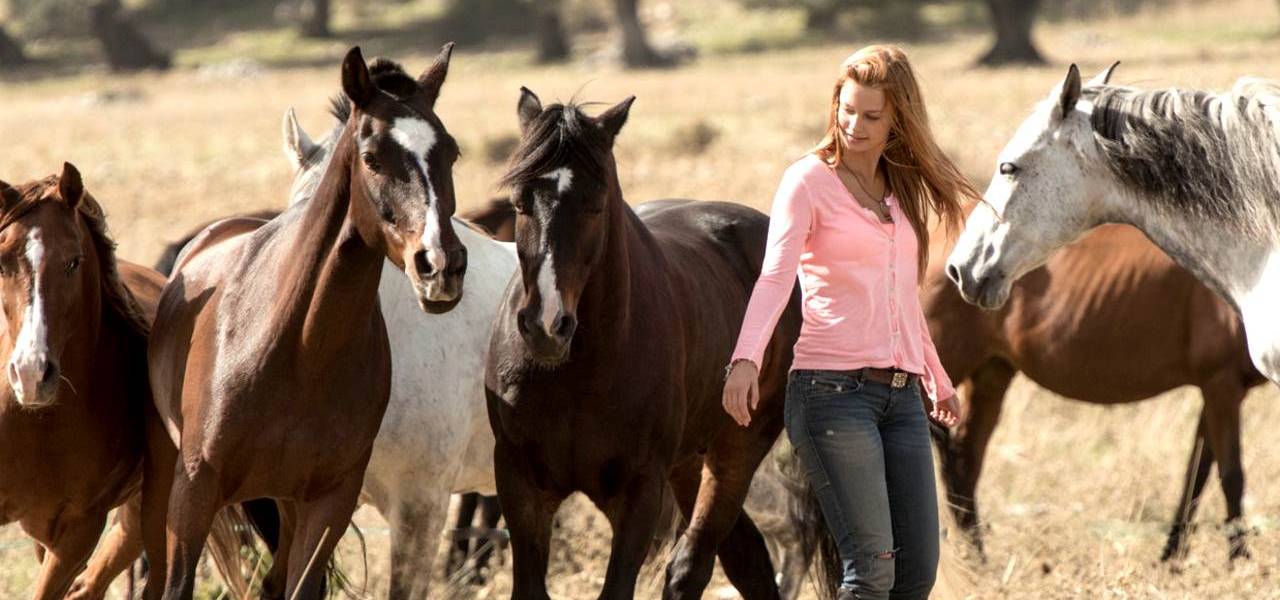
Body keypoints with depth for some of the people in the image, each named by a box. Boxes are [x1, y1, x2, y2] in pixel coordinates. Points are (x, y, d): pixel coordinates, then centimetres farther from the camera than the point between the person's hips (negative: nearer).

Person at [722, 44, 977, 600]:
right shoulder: (808, 180, -2)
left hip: (901, 394, 7)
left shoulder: (901, 189, 16)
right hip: (831, 388, -7)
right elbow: (775, 277, -17)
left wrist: (938, 380, 38)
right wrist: (746, 359, -33)